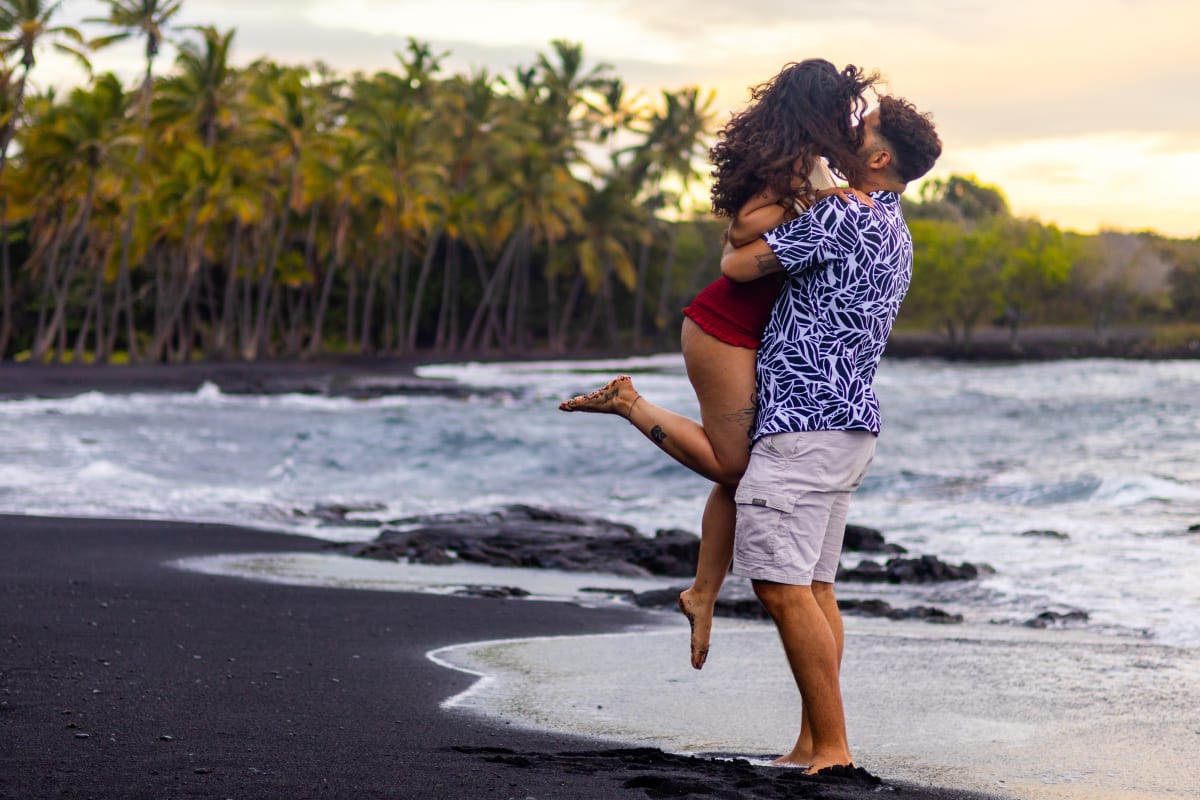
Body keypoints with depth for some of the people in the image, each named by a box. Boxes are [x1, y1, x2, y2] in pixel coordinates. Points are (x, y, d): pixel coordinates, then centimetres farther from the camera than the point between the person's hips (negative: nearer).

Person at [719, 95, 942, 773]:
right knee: (814, 586, 10)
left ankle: (833, 747, -12)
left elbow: (738, 266, -14)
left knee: (783, 585, -12)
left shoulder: (845, 216, -13)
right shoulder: (896, 235, 19)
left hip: (805, 420, -10)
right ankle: (814, 744, 9)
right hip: (849, 420, 10)